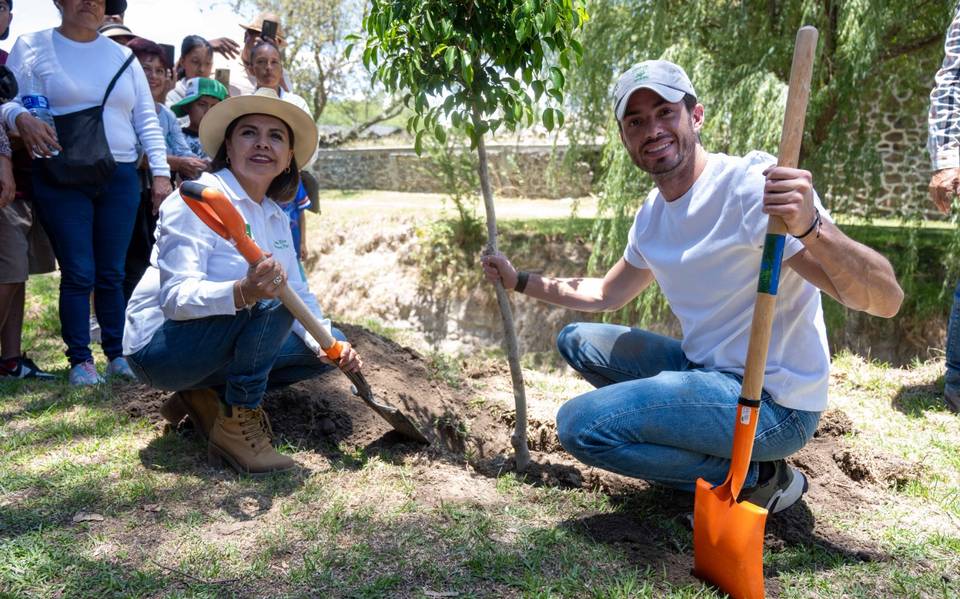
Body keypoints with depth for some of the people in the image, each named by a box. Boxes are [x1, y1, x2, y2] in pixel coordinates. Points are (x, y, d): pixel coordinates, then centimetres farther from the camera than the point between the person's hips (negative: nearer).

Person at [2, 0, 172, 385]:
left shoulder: (123, 56, 15)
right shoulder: (32, 46, 7)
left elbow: (146, 120, 12)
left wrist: (160, 172, 3)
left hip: (120, 178, 3)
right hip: (61, 178, -2)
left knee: (112, 273, 6)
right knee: (78, 274, -4)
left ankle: (117, 353, 15)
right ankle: (79, 360, 8)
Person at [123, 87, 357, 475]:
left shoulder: (276, 218, 7)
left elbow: (300, 295, 6)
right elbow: (176, 296, -26)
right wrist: (242, 293, -47)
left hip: (214, 347, 8)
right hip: (160, 346, -8)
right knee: (272, 298, -30)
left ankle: (205, 396, 7)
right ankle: (237, 424, -18)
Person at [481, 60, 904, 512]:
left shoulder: (752, 185, -20)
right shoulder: (652, 214, 6)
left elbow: (885, 300, -26)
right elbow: (608, 295, 23)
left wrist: (811, 228, -45)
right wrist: (520, 281, 16)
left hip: (777, 403, -9)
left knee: (579, 424, -21)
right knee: (577, 340, 13)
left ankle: (755, 478, -4)